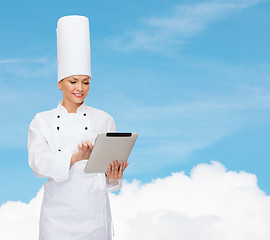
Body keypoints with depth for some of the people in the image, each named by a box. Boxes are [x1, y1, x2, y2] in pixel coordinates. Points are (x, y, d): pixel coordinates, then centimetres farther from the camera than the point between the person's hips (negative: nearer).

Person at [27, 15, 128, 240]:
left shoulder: (103, 120, 6)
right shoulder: (42, 122, 4)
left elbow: (112, 162, 4)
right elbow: (38, 163, -10)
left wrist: (112, 175, -20)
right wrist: (75, 158, -27)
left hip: (94, 212, 1)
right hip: (58, 212, 0)